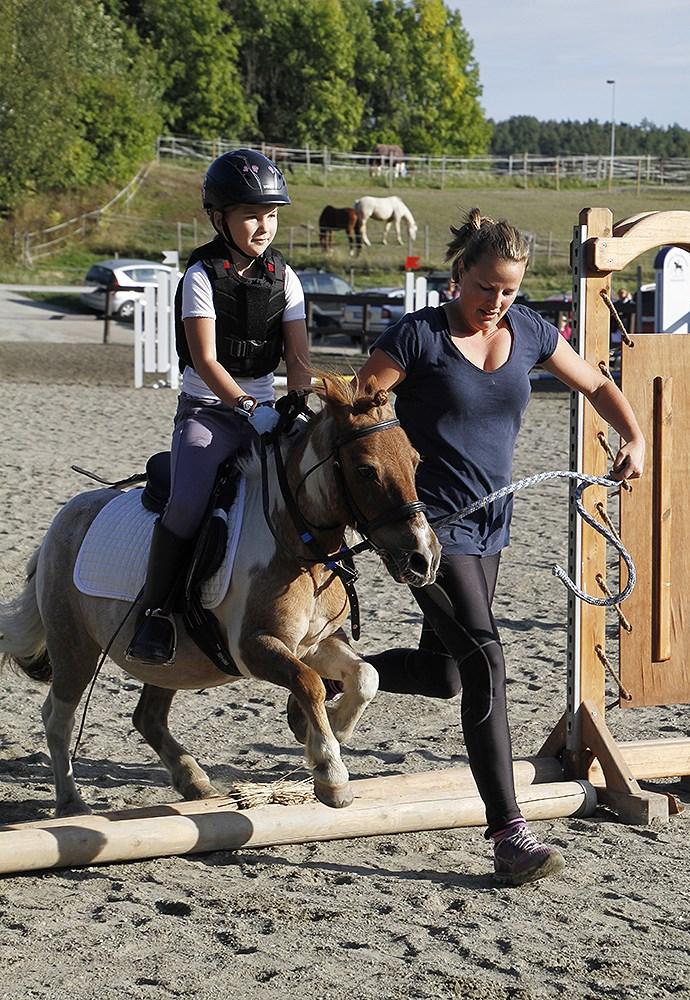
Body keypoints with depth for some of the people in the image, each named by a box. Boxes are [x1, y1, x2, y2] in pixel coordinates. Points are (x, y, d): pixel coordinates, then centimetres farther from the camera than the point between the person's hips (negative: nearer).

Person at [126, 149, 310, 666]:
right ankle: (154, 610, -13)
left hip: (266, 412, 5)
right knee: (188, 504, -29)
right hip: (207, 410, -5)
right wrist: (247, 407, -26)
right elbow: (205, 359, -14)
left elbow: (299, 359, 3)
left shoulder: (283, 277, 7)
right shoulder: (203, 276, -6)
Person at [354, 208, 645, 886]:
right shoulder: (419, 336, -10)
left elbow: (595, 385, 17)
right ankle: (508, 835, -19)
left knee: (442, 672, 15)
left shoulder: (527, 332, 6)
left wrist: (633, 438, 0)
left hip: (490, 525, 7)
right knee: (483, 658, -18)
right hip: (428, 522, -7)